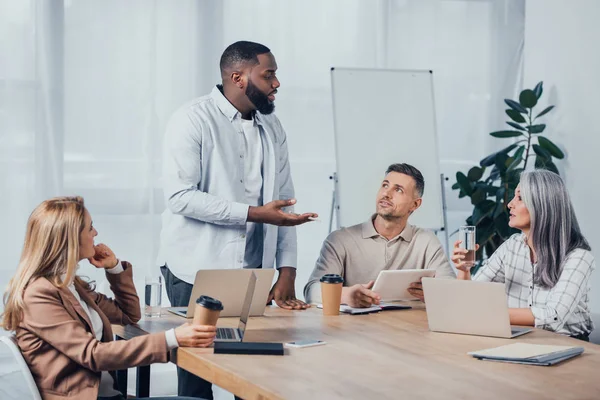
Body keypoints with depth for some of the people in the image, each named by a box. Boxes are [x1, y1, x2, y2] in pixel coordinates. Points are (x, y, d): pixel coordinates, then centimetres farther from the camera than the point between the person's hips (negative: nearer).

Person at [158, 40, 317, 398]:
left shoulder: (272, 127, 11)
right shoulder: (193, 120, -8)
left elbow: (284, 202, 9)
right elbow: (181, 196, -18)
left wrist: (287, 272, 1)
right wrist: (254, 213, -21)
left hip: (254, 275, 5)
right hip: (197, 273, -5)